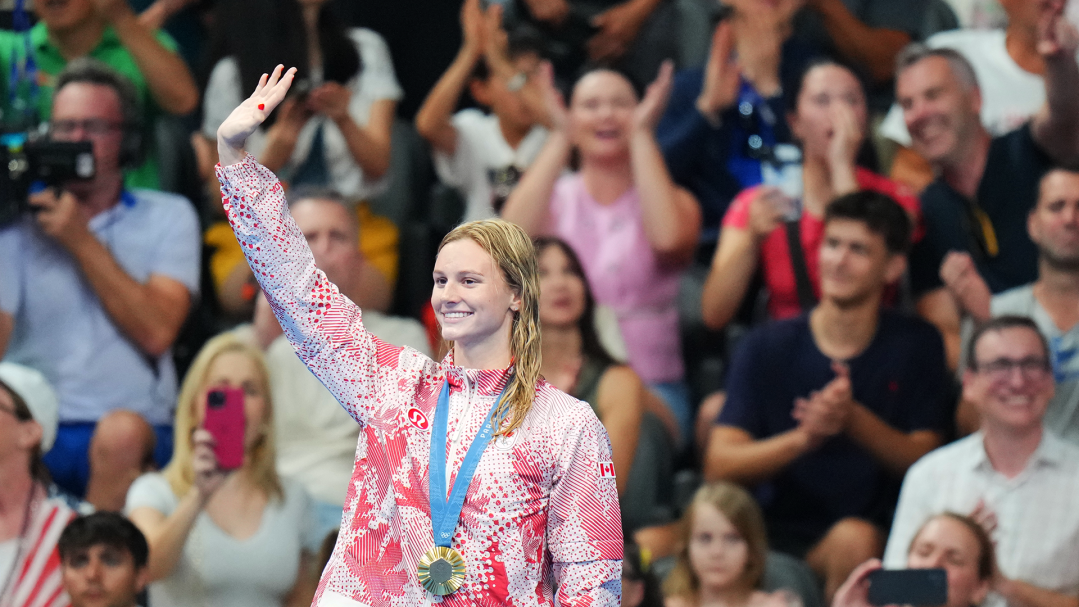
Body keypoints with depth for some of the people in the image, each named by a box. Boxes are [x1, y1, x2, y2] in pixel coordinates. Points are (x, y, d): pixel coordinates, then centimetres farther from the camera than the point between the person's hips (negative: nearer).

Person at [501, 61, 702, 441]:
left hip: (652, 385, -1)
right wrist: (560, 139, -6)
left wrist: (642, 135, -10)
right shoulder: (556, 197, 14)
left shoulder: (674, 200, 10)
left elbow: (668, 239, -17)